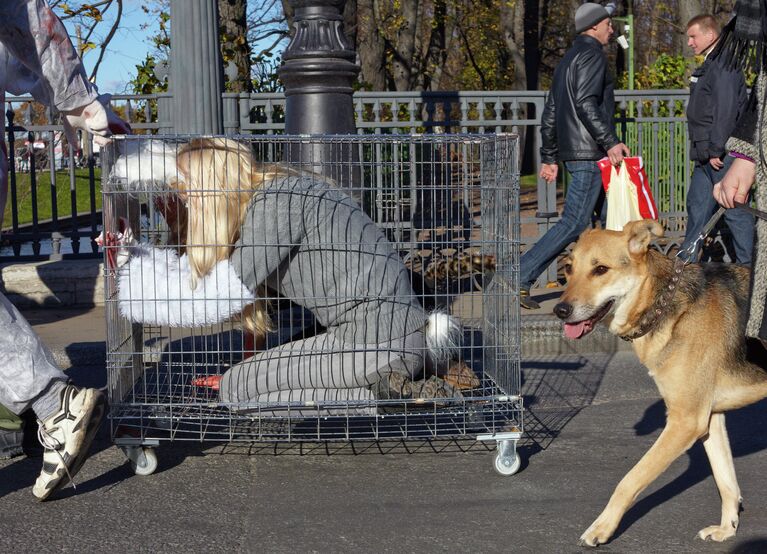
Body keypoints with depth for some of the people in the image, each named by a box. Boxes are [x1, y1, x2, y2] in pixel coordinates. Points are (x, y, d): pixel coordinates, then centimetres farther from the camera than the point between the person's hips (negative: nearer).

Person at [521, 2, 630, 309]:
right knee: (574, 223, -10)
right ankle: (519, 277, -13)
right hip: (590, 153, -10)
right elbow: (586, 103, -21)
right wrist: (610, 141, -22)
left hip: (571, 152, 10)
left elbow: (550, 113, 21)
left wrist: (549, 157, 22)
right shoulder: (592, 54, -7)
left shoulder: (567, 60, 22)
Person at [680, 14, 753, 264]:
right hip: (707, 155, 10)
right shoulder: (709, 66, 18)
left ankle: (748, 264, 3)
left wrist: (716, 150, -22)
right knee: (697, 205, 14)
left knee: (735, 210, -4)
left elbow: (726, 111, -21)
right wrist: (703, 149, 18)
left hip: (722, 154, -10)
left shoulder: (724, 65, -14)